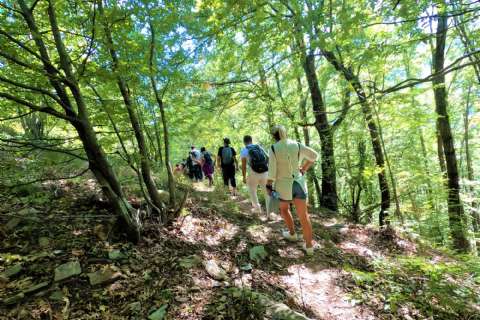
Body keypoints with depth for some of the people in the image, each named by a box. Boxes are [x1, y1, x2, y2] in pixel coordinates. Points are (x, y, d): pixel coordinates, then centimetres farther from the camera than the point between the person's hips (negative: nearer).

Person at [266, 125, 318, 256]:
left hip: (283, 185, -3)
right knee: (303, 215, 10)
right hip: (299, 183, 3)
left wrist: (269, 187, -3)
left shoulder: (273, 149, -12)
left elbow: (272, 171, -14)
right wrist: (303, 170, 13)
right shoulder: (296, 145, -1)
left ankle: (292, 233, 41)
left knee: (284, 208, 27)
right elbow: (314, 155, 6)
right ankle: (309, 246, 14)